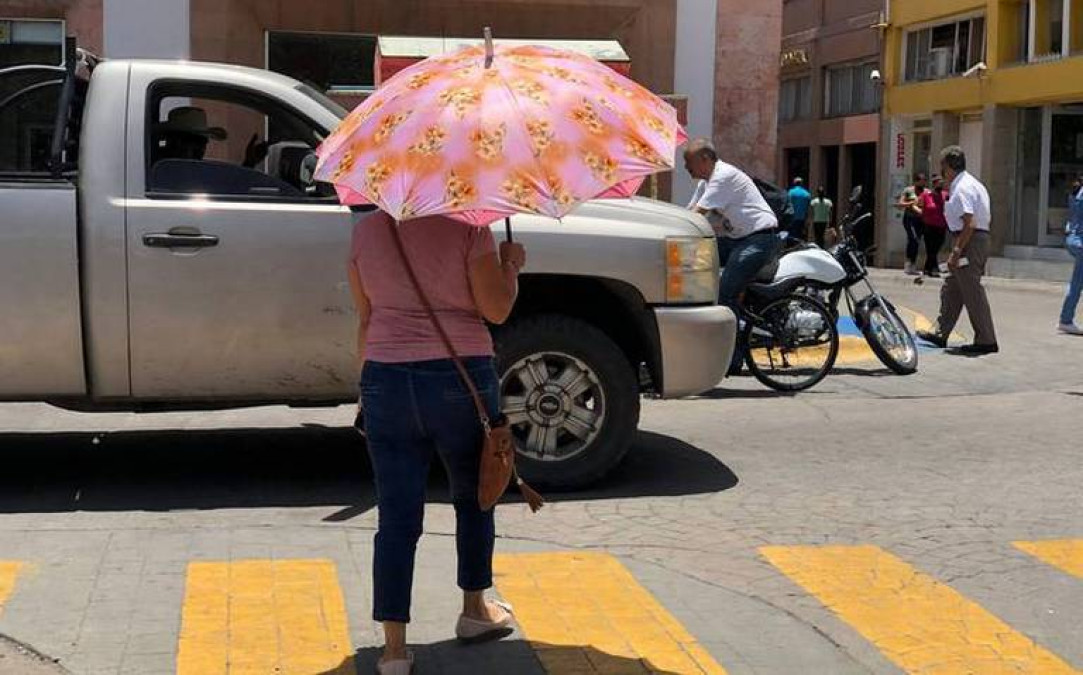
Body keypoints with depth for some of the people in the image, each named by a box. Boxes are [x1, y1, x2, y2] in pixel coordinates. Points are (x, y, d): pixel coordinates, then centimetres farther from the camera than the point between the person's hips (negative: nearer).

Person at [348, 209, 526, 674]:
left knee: (396, 518, 5)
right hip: (460, 376, -2)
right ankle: (475, 610, 33)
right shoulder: (467, 225, -8)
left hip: (386, 380, 2)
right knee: (473, 497, 21)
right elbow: (496, 308, -10)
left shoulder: (366, 230, 5)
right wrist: (510, 264, 8)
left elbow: (365, 318, 9)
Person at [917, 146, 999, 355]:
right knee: (951, 289, 17)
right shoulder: (971, 183, 15)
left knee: (972, 292, -5)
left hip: (969, 241, -11)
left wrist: (957, 250, -23)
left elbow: (969, 224, -24)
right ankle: (940, 333, 25)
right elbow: (987, 217, 20)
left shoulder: (962, 188, -16)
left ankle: (986, 341, -1)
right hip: (979, 238, 11)